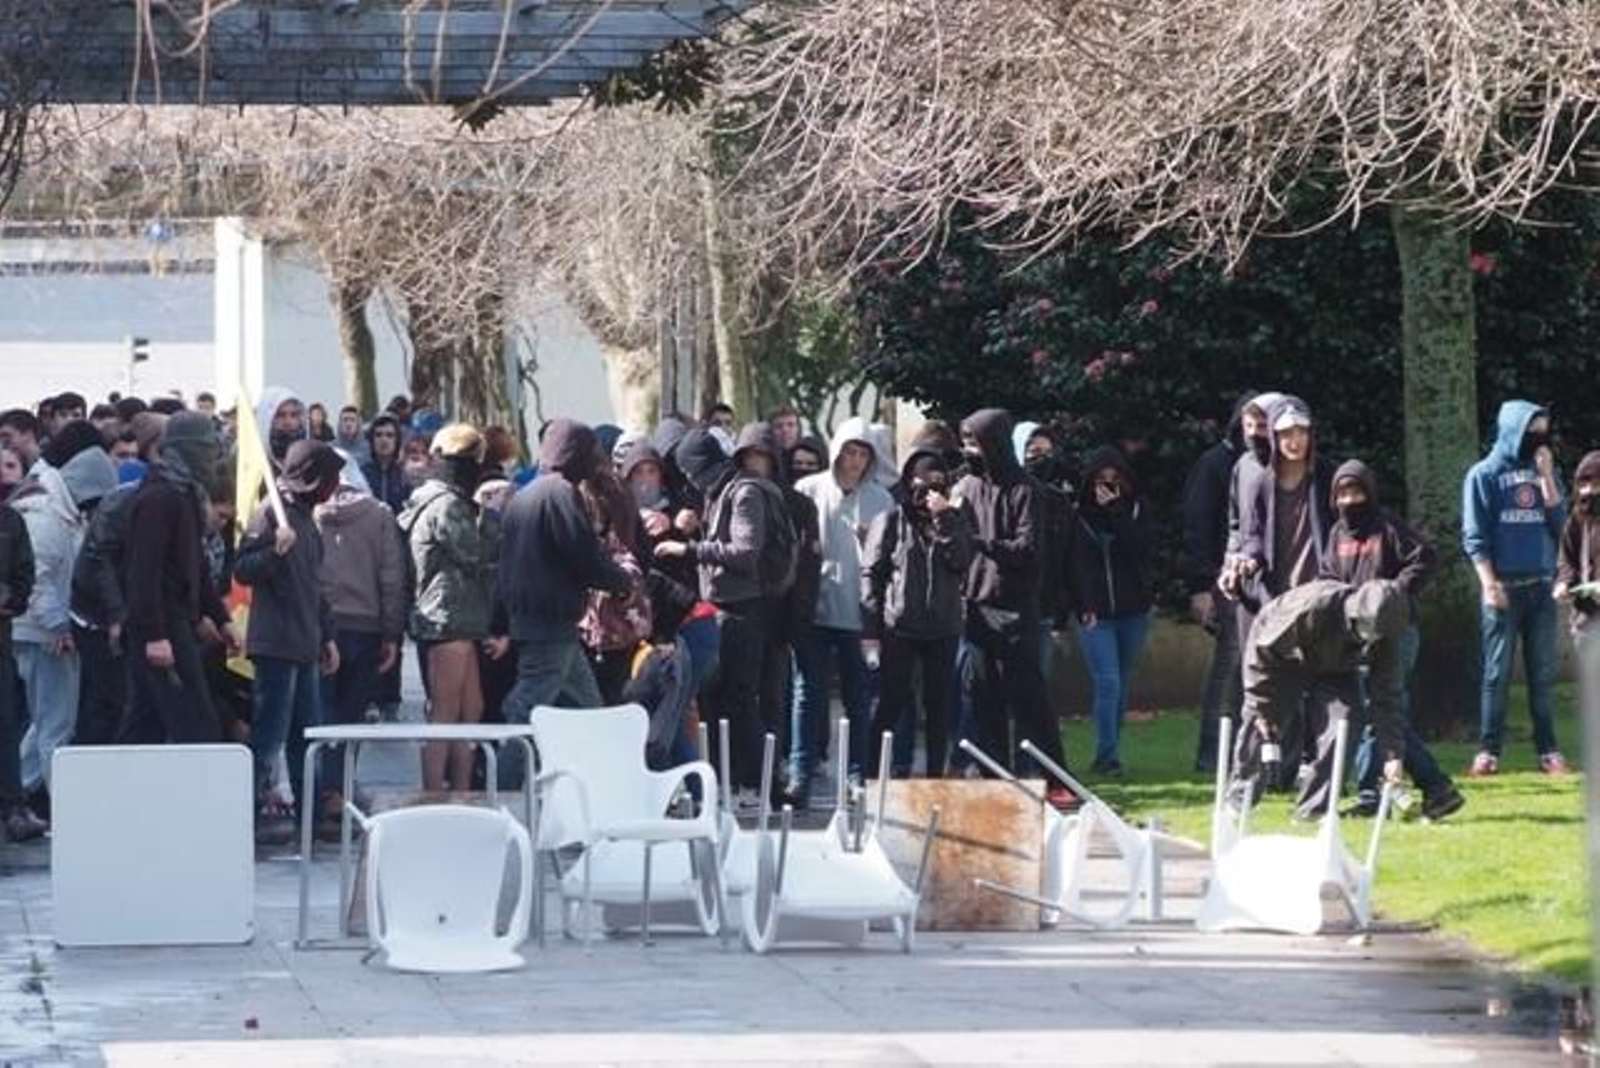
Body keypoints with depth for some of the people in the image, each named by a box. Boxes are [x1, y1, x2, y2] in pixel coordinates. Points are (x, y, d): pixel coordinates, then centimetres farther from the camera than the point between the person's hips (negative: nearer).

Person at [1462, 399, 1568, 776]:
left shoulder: (1545, 473, 13)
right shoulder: (1485, 475, 1)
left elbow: (1559, 520, 3)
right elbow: (1474, 536, -3)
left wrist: (1546, 476, -4)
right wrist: (1488, 583, -12)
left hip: (1542, 585, 4)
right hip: (1503, 586, -4)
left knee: (1544, 673, 4)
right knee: (1497, 672, -4)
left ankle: (1548, 749, 6)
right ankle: (1488, 749, -2)